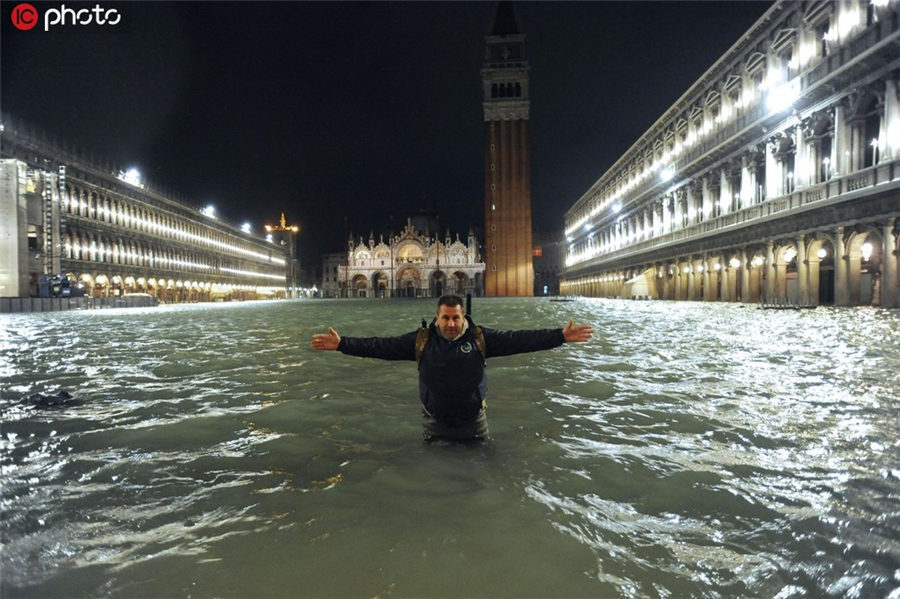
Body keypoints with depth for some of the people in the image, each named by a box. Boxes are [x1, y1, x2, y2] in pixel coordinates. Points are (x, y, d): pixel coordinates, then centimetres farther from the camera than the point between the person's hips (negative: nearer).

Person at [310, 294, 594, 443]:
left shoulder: (480, 337, -11)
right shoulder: (421, 340, -10)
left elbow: (519, 339, -16)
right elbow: (382, 346, -13)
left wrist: (561, 336, -24)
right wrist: (342, 344, -21)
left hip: (474, 421, 0)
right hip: (435, 423, 1)